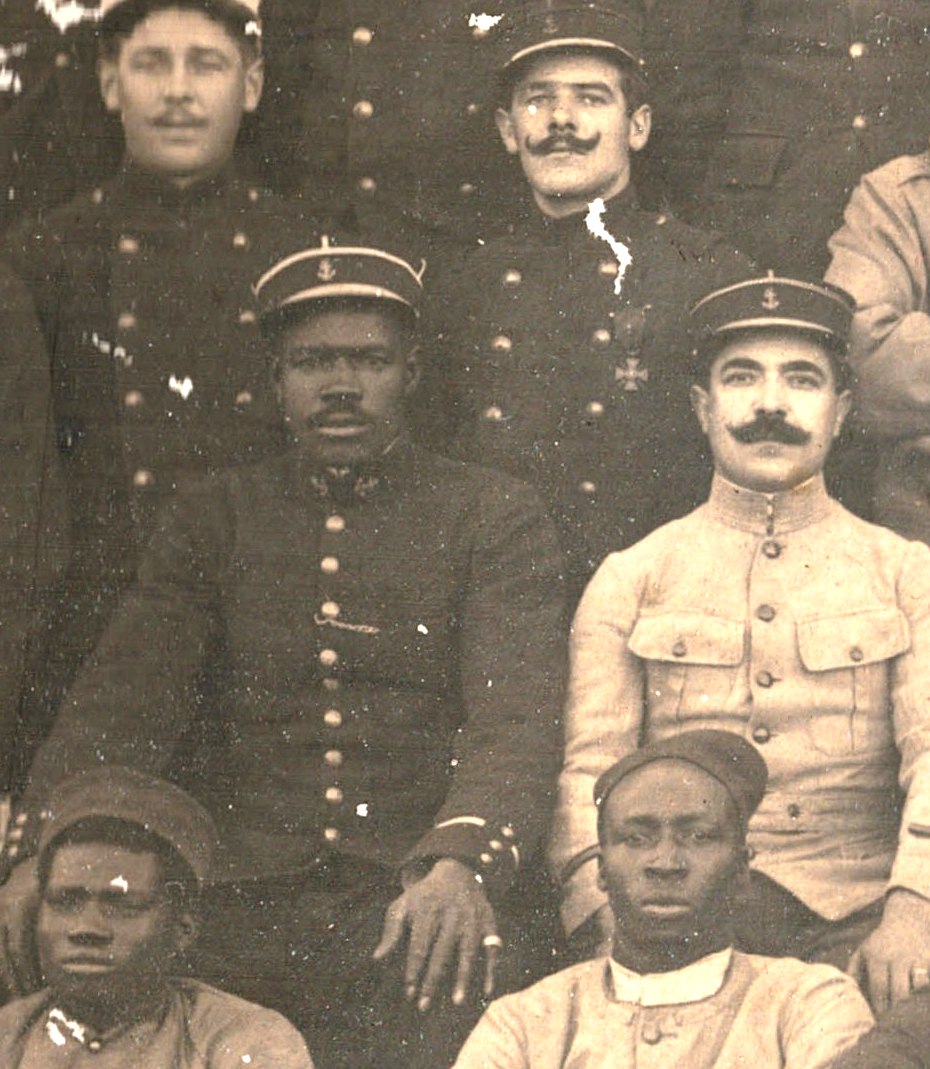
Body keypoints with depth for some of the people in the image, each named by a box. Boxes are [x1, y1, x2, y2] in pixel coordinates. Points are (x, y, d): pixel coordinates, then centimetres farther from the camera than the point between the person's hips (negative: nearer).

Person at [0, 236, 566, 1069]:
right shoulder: (215, 521, 15)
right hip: (240, 904, 2)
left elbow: (516, 722, -4)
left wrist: (462, 863, -24)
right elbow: (121, 700, 5)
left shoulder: (495, 521, 8)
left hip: (422, 910, -1)